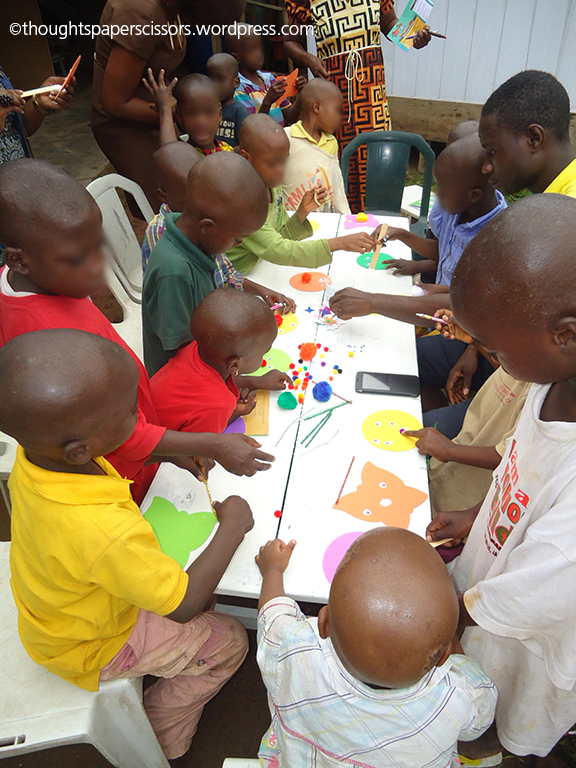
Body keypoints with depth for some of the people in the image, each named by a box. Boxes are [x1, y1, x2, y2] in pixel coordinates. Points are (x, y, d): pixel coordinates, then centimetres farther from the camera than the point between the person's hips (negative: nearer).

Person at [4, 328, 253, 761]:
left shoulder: (37, 451, -25)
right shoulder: (106, 532, -47)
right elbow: (184, 606, -30)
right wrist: (232, 528, -22)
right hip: (92, 647, -6)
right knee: (229, 640, 8)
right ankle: (162, 735, 27)